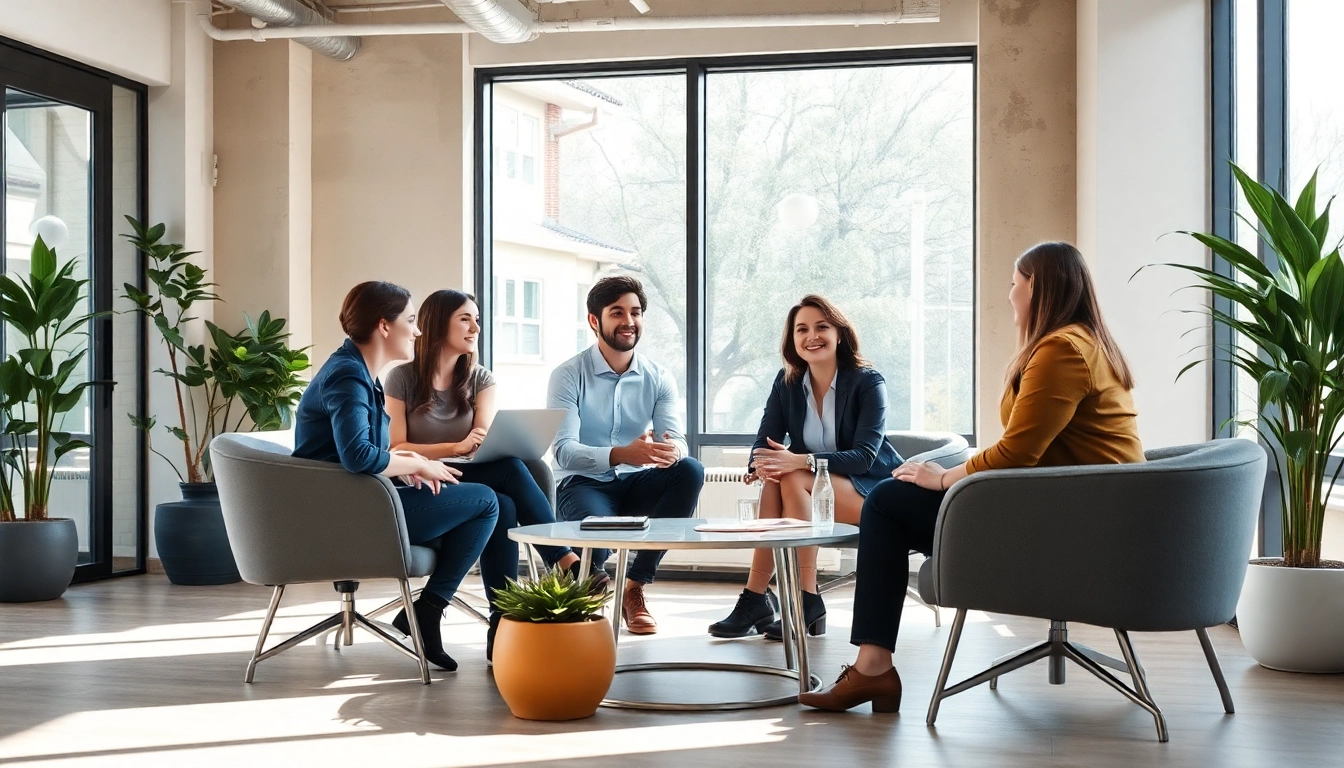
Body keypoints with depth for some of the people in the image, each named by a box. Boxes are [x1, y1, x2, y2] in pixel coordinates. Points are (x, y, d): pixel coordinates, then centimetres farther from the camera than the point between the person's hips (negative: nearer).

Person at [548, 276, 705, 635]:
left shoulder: (658, 378, 4)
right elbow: (564, 451, -20)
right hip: (583, 484, -4)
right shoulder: (568, 375, -7)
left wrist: (671, 451, -35)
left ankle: (634, 587, -15)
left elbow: (676, 440, -7)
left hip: (636, 484, 4)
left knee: (690, 471, -26)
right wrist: (622, 454, -38)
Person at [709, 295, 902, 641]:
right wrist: (759, 464, -29)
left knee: (794, 479, -31)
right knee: (775, 479, -29)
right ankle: (755, 597, -30)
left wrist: (801, 461, -36)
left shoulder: (868, 382, -12)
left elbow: (865, 456, -21)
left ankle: (807, 602, -30)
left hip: (873, 491, -4)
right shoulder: (788, 382, 2)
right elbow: (764, 441, -3)